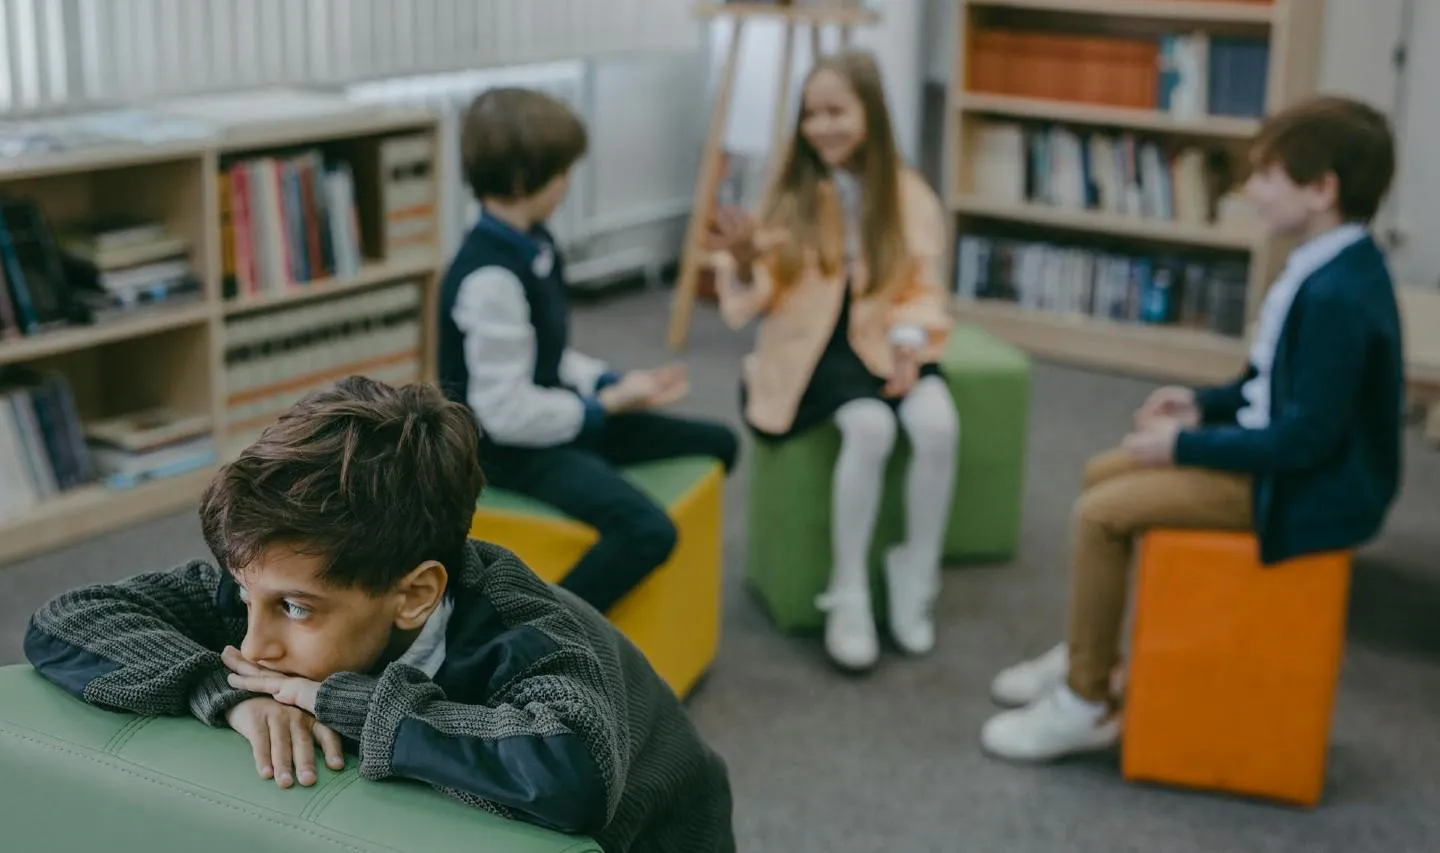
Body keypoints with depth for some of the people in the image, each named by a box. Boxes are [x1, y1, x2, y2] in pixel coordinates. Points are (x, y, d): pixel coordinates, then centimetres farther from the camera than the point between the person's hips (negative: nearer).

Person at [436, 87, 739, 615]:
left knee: (715, 444, 14)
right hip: (511, 448, -10)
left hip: (550, 419, 10)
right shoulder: (490, 278, -26)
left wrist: (616, 384, -1)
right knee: (647, 531, -32)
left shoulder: (533, 244, 4)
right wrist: (606, 404, -14)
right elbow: (508, 412, -26)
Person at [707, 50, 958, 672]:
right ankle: (848, 594, -17)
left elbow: (922, 288, 6)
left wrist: (910, 340, -14)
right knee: (870, 427, -33)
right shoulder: (791, 194, -4)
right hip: (813, 344, -2)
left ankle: (915, 580, -7)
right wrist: (743, 259, -28)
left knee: (938, 425, -29)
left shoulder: (909, 195, 1)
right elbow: (749, 306, -7)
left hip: (882, 341, 2)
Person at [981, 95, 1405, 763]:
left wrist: (1184, 445, -19)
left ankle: (1086, 703, -2)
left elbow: (1306, 438, -27)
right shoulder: (1331, 266, 4)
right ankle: (1089, 653, 24)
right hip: (1285, 450, 10)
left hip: (1308, 488, -10)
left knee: (1102, 513, -15)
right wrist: (1205, 404, 5)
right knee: (1103, 473, 13)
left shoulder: (1340, 295, -27)